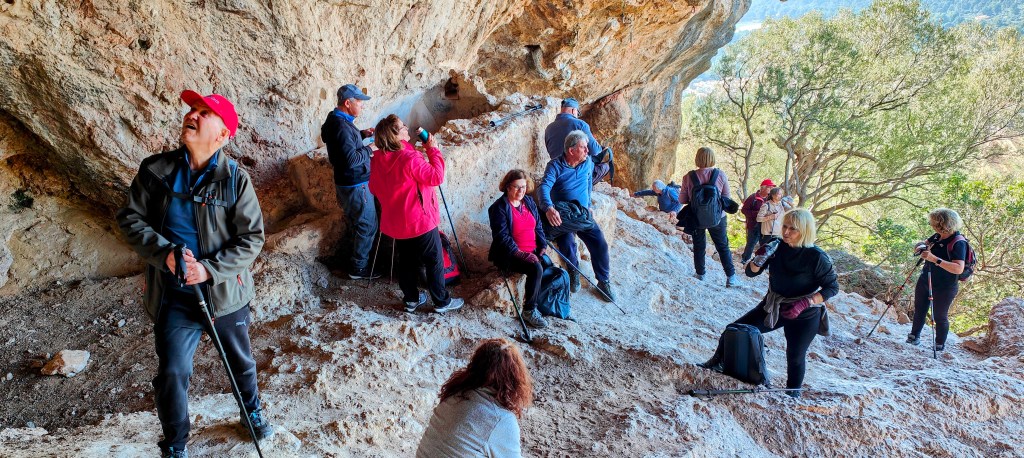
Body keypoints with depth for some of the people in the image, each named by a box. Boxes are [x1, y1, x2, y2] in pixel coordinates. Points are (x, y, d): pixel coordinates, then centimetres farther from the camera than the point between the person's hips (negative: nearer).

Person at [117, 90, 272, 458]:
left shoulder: (235, 178, -11)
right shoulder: (156, 170, -6)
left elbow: (252, 237, -11)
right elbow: (131, 219, -1)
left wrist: (210, 269, -22)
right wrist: (164, 252, -18)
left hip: (225, 292, 0)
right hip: (174, 295, 0)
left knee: (241, 361, 20)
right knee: (172, 373, 0)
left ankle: (252, 411, 49)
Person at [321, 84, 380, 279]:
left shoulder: (334, 120, 6)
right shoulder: (342, 126, -26)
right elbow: (351, 159, -30)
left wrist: (362, 134, 9)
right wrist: (369, 150, -16)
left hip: (345, 182, 10)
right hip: (355, 184, -10)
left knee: (353, 221, 24)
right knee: (367, 225, 2)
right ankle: (359, 267, 11)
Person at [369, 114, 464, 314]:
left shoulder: (377, 159, -1)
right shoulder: (409, 158, -26)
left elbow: (374, 188, 10)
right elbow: (436, 177, -21)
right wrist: (433, 150, -14)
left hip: (395, 223, 7)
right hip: (420, 221, -7)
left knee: (406, 260, 19)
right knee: (434, 262, 7)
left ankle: (411, 299, 30)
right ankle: (442, 301, 17)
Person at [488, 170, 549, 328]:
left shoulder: (529, 201, 12)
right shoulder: (499, 208, -9)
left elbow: (538, 226, 16)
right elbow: (502, 236, -15)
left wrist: (542, 246, 2)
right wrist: (519, 253, -23)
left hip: (533, 251, 7)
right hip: (510, 255, -6)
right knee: (536, 268, -31)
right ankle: (529, 311, -19)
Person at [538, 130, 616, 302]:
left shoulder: (588, 162, 2)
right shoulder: (555, 165, -14)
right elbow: (544, 187, -29)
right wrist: (548, 208, -48)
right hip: (562, 216, -4)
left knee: (600, 243, -14)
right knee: (566, 243, -29)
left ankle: (604, 281, 4)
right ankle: (574, 271, 3)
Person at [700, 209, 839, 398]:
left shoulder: (816, 257, -22)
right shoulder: (776, 248, -10)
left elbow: (832, 287, -15)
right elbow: (751, 272, -3)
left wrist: (805, 303, -27)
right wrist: (759, 259, -26)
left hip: (804, 316, -4)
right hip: (773, 307, 4)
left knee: (795, 357, 5)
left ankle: (793, 392, 31)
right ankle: (717, 363, 22)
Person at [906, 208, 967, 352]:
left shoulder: (958, 243, -24)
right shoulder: (938, 236, -2)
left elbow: (959, 269, -34)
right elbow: (924, 243, 15)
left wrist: (935, 259, -41)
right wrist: (922, 247, -10)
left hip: (944, 287, -7)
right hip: (925, 280, 7)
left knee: (940, 317, 6)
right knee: (919, 310, 18)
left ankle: (939, 347, 20)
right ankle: (914, 335, 35)